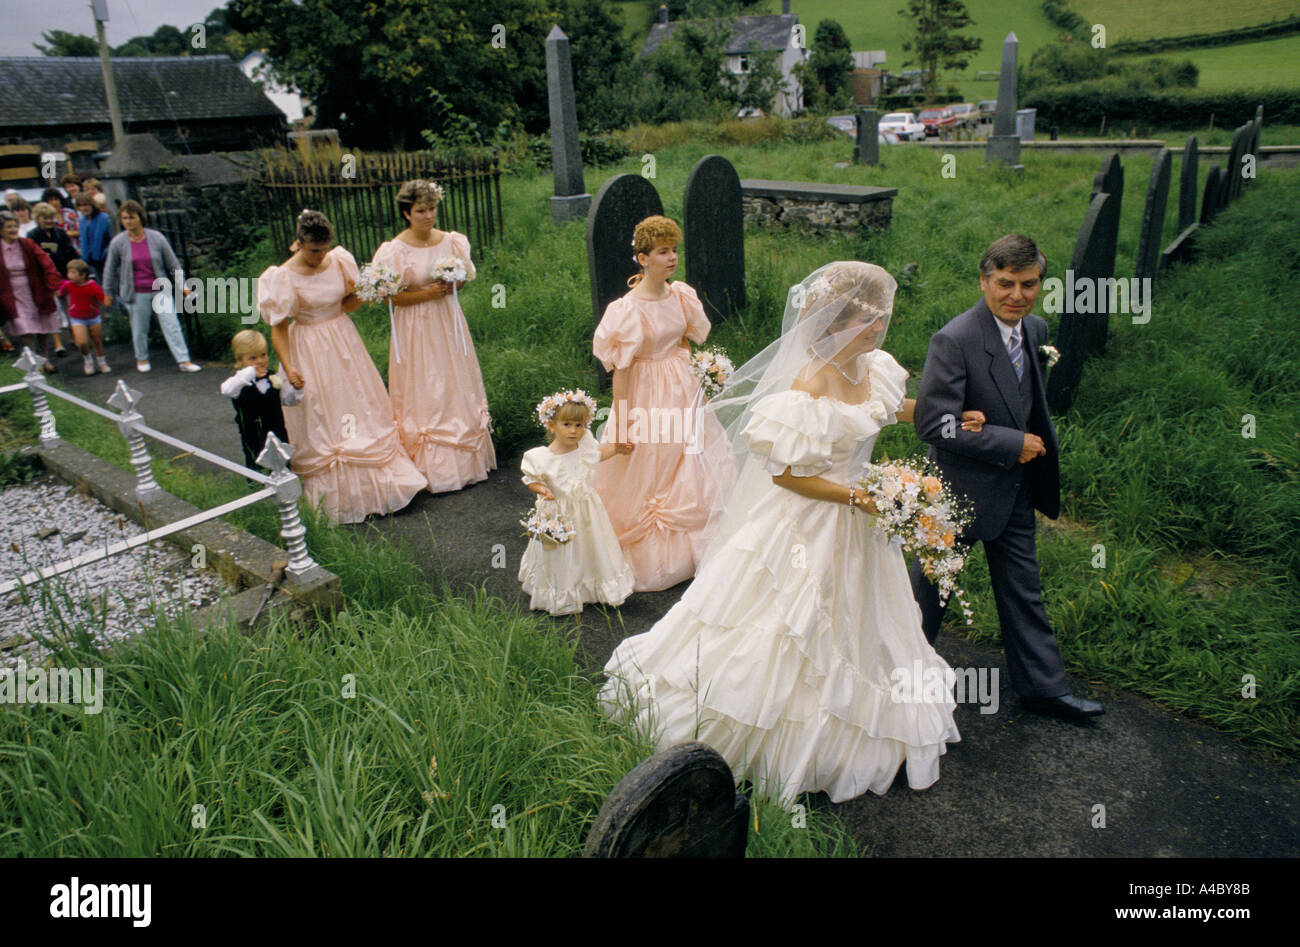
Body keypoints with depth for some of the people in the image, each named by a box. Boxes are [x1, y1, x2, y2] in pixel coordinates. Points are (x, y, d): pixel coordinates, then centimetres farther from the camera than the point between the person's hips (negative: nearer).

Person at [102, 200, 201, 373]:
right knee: (139, 329, 9)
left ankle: (184, 360, -4)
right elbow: (110, 269, 9)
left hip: (161, 290, 0)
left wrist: (182, 285, 2)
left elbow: (173, 264, 5)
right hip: (136, 293, 0)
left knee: (172, 325, -5)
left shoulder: (156, 238, -3)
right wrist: (108, 293, 13)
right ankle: (142, 359, 30)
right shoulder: (118, 243, -3)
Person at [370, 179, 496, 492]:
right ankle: (432, 467, 14)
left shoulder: (450, 241, 0)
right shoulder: (395, 250, -12)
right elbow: (392, 296, -10)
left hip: (448, 323, 4)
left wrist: (450, 287, -11)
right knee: (424, 397, 2)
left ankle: (465, 460, 25)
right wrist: (427, 293, -21)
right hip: (416, 329, -4)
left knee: (457, 387, 11)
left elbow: (464, 278, 11)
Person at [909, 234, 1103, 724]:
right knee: (932, 580, 13)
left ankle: (1042, 684, 33)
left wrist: (1042, 444, 8)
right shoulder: (954, 340, -24)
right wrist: (1012, 443, -23)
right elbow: (934, 423, -29)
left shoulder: (1035, 329, 2)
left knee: (1022, 588, 17)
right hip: (961, 486, -7)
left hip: (1015, 485, 7)